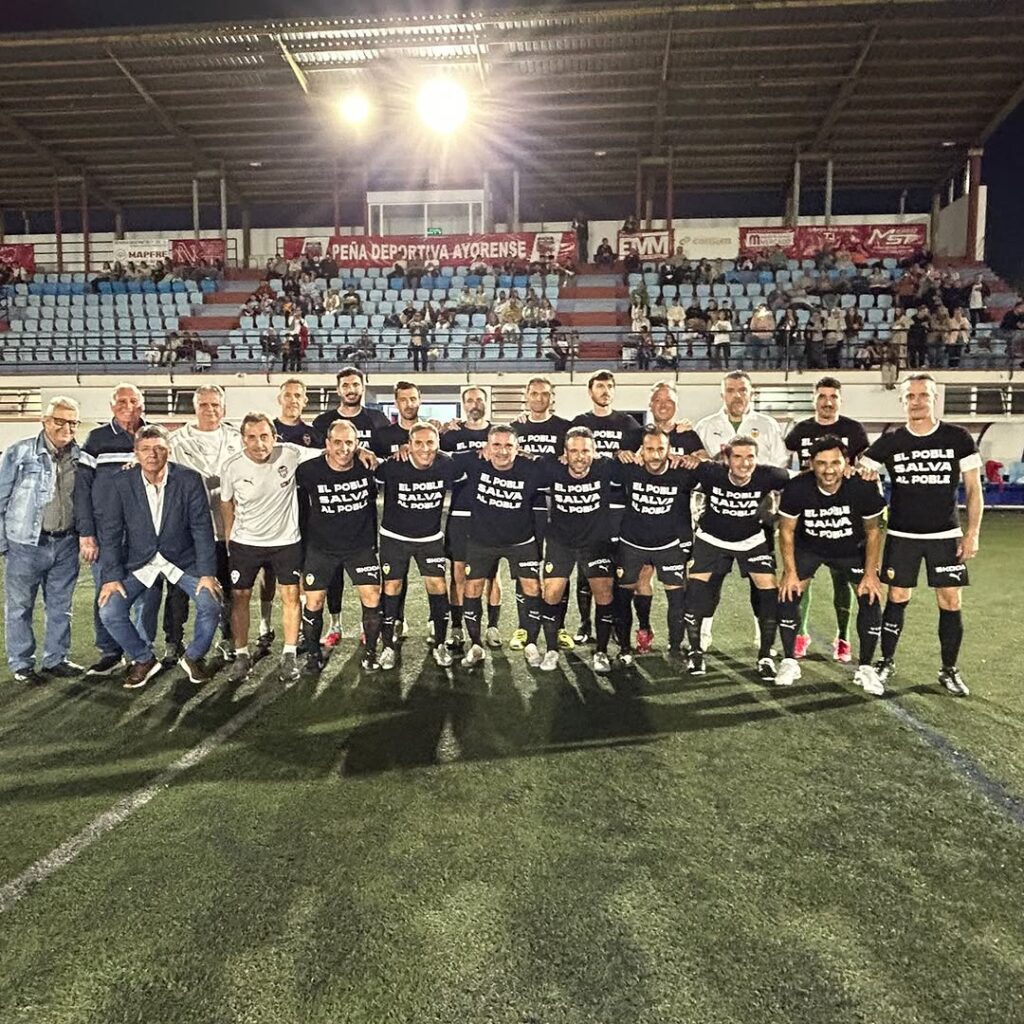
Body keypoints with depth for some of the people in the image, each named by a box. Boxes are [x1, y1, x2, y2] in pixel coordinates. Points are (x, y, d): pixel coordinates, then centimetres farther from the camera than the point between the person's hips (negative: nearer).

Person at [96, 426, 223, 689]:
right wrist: (111, 577, -13)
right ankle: (144, 659, 14)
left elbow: (202, 528, -11)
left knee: (210, 605, -18)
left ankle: (193, 657, 12)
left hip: (182, 559, -1)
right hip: (138, 561, 1)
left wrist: (207, 573, -15)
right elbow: (110, 532, -7)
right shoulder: (119, 484, -10)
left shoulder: (189, 480, -13)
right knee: (109, 612, -13)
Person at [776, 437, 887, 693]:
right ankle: (789, 662, 5)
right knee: (788, 594, -12)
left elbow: (873, 531, -10)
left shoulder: (864, 488, -28)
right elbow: (786, 531, -13)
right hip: (808, 548, 0)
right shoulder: (796, 488, -29)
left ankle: (865, 668, 9)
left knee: (871, 599, -9)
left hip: (852, 549, 1)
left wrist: (870, 573, -11)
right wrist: (790, 572, -14)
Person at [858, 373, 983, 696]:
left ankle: (949, 670, 18)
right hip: (901, 535, 0)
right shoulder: (890, 442, -1)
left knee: (951, 602, 2)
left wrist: (973, 532, -3)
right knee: (897, 598, 5)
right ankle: (887, 662, 19)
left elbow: (973, 488, 2)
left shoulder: (958, 438, -1)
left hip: (946, 535, 0)